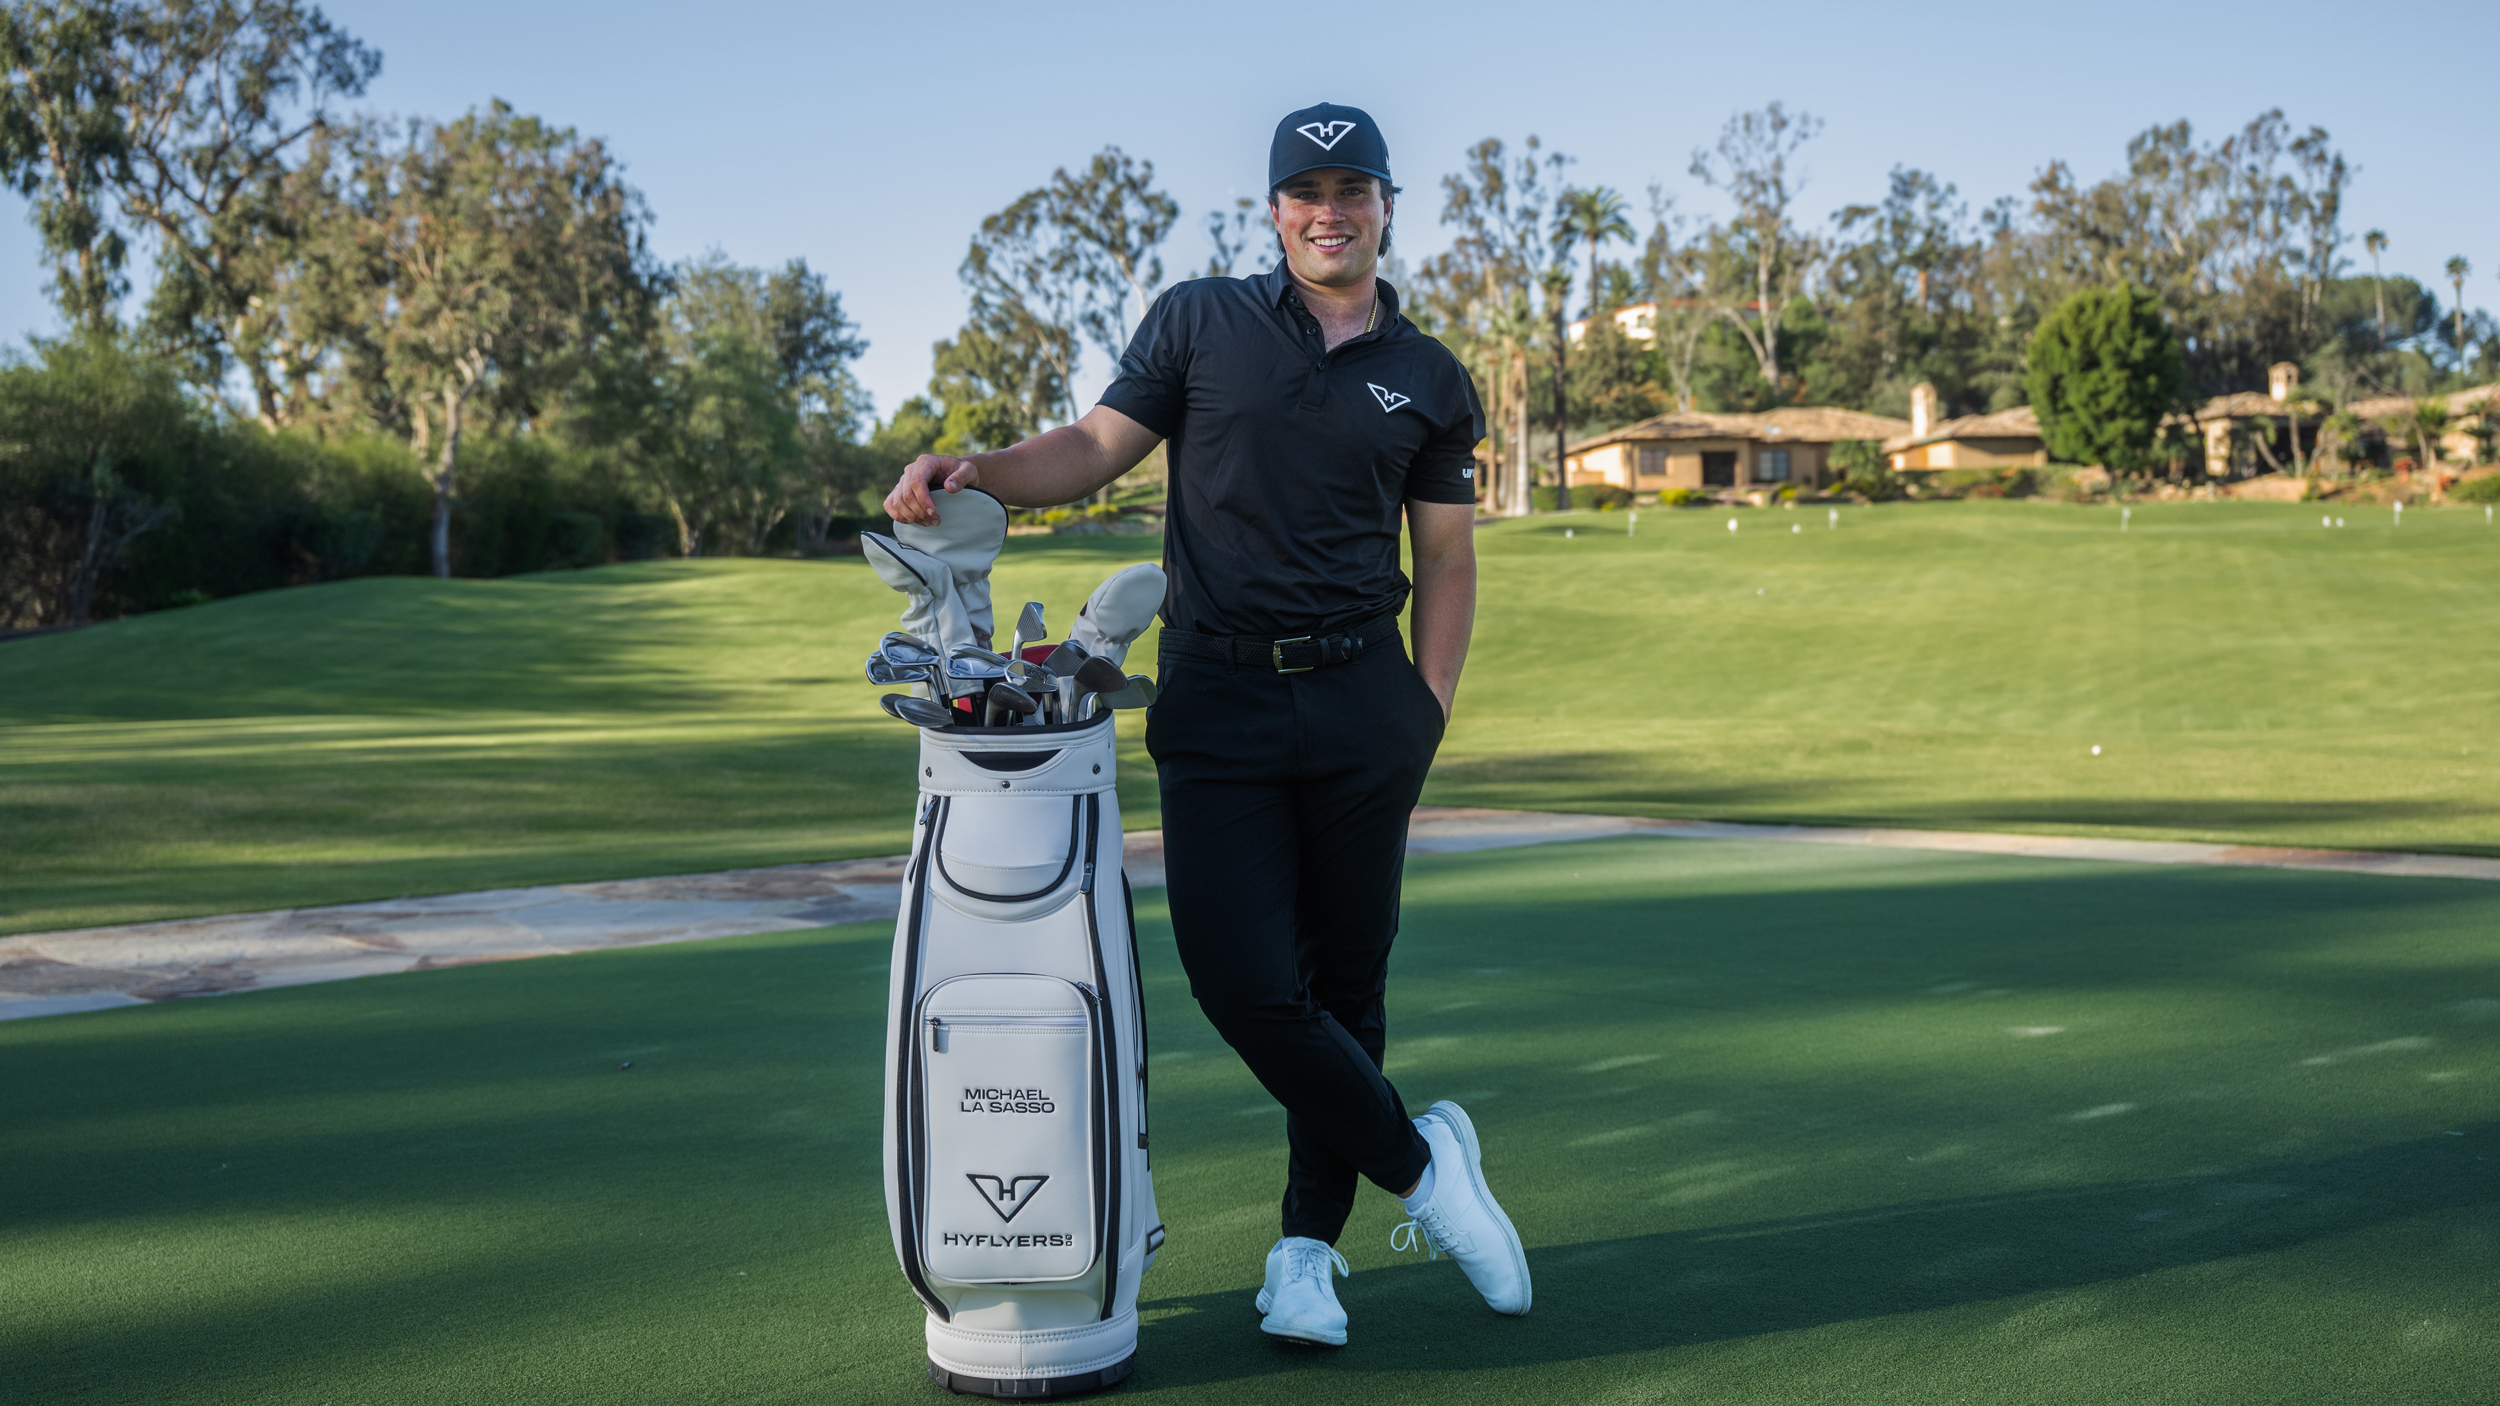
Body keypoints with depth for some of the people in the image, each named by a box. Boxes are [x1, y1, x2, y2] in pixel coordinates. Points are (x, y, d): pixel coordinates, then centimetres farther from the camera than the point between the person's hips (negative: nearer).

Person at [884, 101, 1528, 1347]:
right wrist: (973, 472, -12)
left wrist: (1429, 710, 3)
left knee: (1344, 980, 6)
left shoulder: (1431, 383, 11)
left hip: (1362, 699, 1)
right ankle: (1420, 1163, 10)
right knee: (1244, 983, -11)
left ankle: (1308, 1245, 21)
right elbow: (1097, 448, 5)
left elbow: (1445, 558, 13)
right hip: (1215, 698, -1)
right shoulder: (1199, 321, 8)